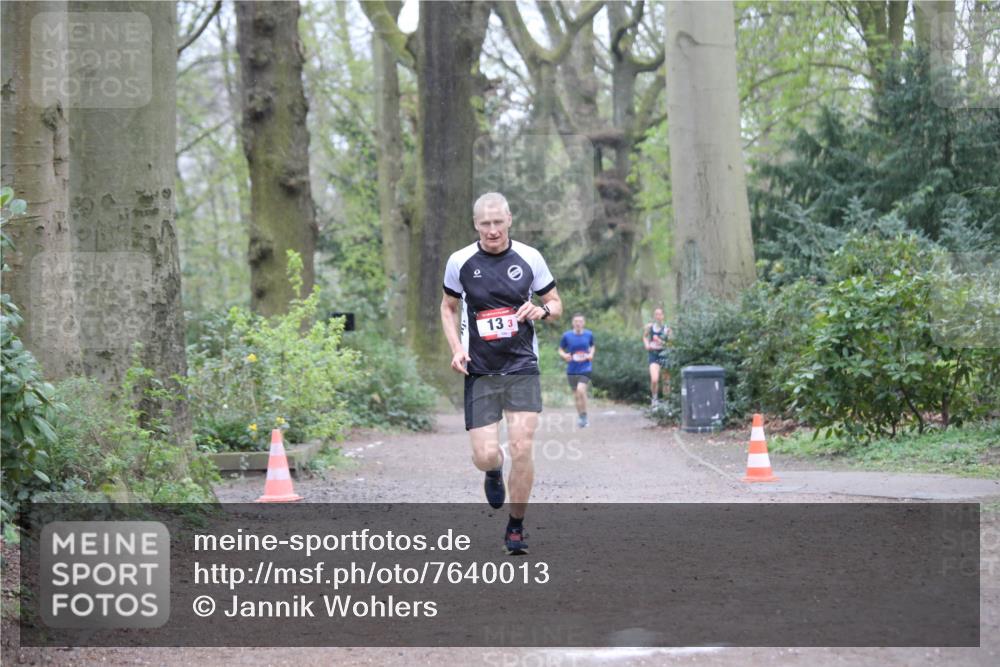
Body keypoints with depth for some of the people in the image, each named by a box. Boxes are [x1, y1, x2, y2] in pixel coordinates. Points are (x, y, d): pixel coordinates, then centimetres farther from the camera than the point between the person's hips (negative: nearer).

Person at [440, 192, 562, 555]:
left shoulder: (529, 257, 0)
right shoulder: (460, 262, -1)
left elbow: (556, 303, 11)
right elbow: (448, 307, 13)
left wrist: (543, 310, -12)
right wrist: (456, 348, -2)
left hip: (522, 368, 0)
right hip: (480, 372, 0)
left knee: (521, 448, -12)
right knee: (485, 456, -7)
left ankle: (516, 528, 7)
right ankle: (494, 472, 33)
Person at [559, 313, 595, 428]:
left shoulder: (589, 334, 0)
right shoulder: (567, 336, -4)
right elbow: (560, 350, 7)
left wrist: (591, 354, -2)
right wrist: (564, 355, -14)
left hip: (585, 368, -1)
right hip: (572, 370, 1)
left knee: (581, 389, -22)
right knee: (576, 395, 7)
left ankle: (584, 415, -7)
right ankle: (580, 416, 25)